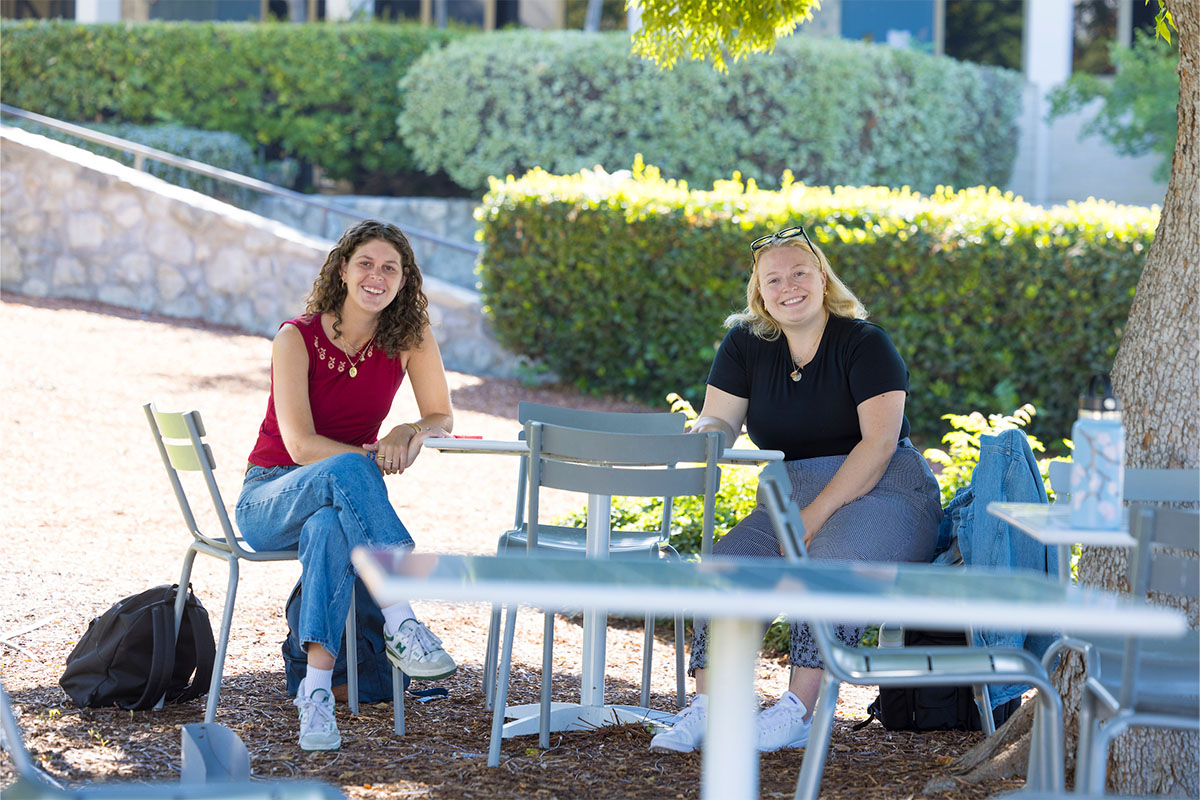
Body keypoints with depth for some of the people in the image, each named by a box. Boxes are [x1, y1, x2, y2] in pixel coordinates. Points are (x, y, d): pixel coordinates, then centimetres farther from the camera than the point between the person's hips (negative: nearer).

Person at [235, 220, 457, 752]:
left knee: (330, 528, -38)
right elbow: (300, 445, -19)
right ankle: (400, 624, -44)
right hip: (270, 498, -2)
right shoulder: (297, 338, -12)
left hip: (340, 500, 2)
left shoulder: (409, 337, -2)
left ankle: (316, 688, -46)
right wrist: (372, 458, -33)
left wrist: (412, 432, -20)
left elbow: (443, 418, 3)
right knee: (346, 469, -38)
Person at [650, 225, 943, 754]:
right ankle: (706, 708, -24)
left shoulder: (864, 344, -7)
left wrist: (817, 514, -23)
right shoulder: (746, 345, 9)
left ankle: (799, 711, -33)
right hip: (792, 494, 5)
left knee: (829, 560, -36)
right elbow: (719, 421, 5)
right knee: (728, 560, -22)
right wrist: (706, 432, -22)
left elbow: (878, 442, -15)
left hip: (883, 492, -5)